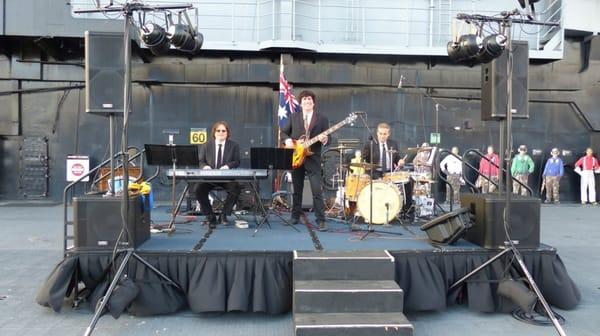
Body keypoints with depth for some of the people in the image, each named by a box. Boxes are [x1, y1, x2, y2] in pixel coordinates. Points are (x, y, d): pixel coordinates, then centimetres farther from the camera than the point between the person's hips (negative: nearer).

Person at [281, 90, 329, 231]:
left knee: (317, 191, -9)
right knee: (297, 189, 11)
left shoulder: (322, 119, 5)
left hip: (313, 159, -2)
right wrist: (287, 140, -7)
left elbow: (327, 139, 4)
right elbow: (284, 132, 14)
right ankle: (295, 216, 25)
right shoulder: (294, 117, 10)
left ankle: (321, 221, -4)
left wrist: (324, 139, -19)